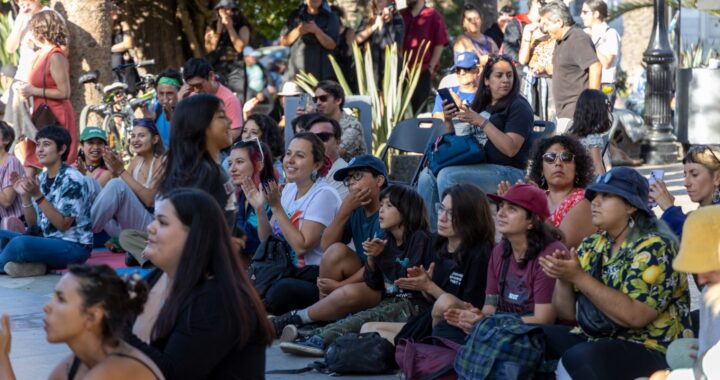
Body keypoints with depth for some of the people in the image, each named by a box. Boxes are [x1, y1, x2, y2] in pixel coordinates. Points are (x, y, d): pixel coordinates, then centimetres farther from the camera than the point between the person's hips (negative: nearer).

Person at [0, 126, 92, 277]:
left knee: (20, 243, -31)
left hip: (73, 246, -8)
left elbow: (62, 224, -18)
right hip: (47, 240, 8)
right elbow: (33, 223, 10)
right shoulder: (41, 178, 9)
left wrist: (37, 196, -23)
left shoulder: (72, 179, -14)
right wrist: (25, 196, -7)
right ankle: (30, 264, -15)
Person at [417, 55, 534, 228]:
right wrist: (449, 121, 4)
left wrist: (482, 122, -17)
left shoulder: (519, 107, -1)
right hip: (476, 167, 7)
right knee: (427, 175, -12)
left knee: (447, 175, -27)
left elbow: (511, 149, -15)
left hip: (508, 172, -7)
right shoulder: (479, 106, 21)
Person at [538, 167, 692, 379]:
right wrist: (563, 276, -10)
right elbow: (567, 313, 9)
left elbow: (634, 316, -24)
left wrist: (578, 277, -23)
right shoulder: (591, 246, 9)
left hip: (648, 351, -7)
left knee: (577, 359, -32)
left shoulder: (655, 248, -12)